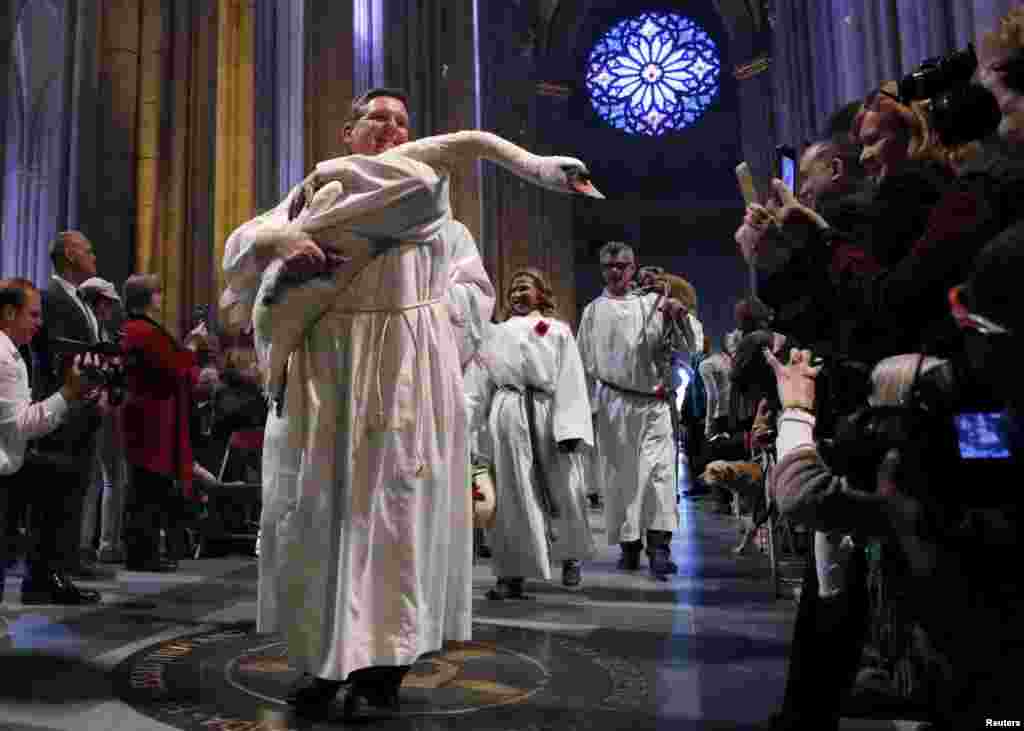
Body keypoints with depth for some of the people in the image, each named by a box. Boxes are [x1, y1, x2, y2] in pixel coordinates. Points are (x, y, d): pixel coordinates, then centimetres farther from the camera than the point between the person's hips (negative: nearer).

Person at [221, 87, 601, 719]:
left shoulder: (432, 199, 16)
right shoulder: (318, 191, 18)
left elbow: (477, 285, 9)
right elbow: (243, 241, 5)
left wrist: (434, 321, -8)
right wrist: (281, 241, -17)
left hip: (407, 373, -1)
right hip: (324, 375, 2)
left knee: (394, 505, -4)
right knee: (316, 507, 1)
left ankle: (383, 665, 4)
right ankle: (324, 654, 15)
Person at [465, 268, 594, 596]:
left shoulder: (559, 331, 8)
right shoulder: (497, 334, 16)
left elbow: (571, 384, -1)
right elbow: (477, 385, 12)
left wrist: (570, 429, -11)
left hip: (546, 415, -2)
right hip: (508, 417, 2)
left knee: (562, 489, 6)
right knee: (511, 496, 0)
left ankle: (571, 556, 31)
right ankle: (512, 573, 6)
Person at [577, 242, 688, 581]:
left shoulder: (650, 302, 9)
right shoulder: (593, 311, 12)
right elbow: (586, 362, 13)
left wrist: (675, 317, -19)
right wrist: (588, 406, 8)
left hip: (652, 402, -1)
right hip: (612, 401, 1)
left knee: (658, 470, -12)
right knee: (619, 474, 5)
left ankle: (659, 545, -12)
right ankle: (629, 544, 16)